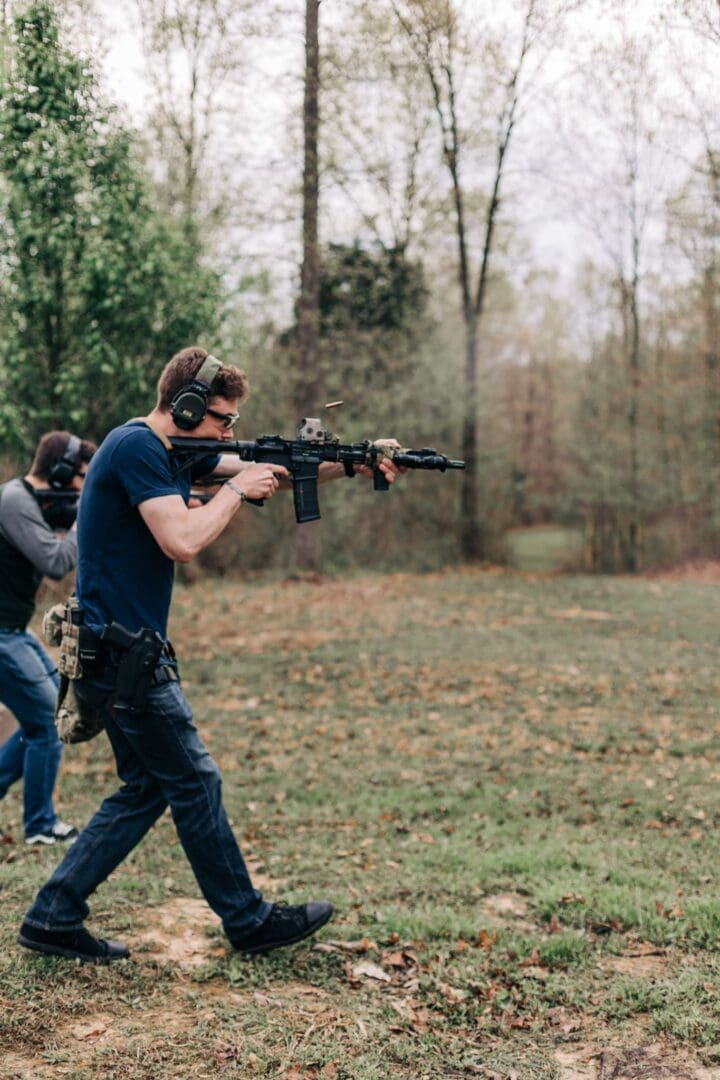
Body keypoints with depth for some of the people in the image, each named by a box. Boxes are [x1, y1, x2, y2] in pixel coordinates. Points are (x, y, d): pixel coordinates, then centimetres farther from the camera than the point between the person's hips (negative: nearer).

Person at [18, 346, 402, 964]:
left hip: (127, 653, 10)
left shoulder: (174, 450, 14)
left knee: (148, 788, 14)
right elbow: (183, 541, -25)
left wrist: (350, 466, 7)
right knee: (196, 784, 1)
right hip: (121, 653, -10)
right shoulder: (136, 448, -16)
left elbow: (268, 472, 17)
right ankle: (250, 922, 15)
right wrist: (235, 491, -10)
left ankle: (54, 916, 18)